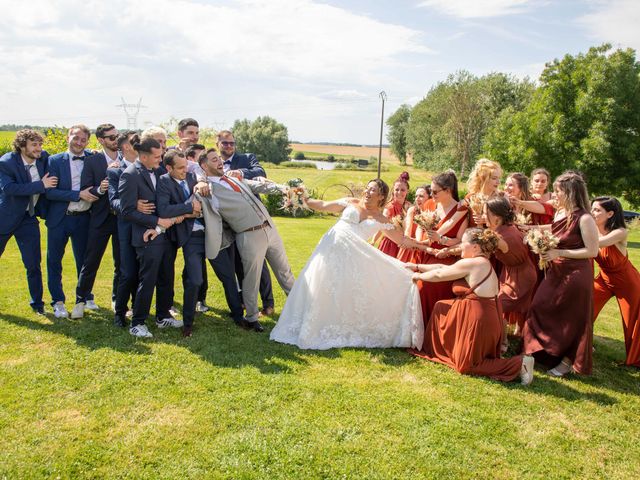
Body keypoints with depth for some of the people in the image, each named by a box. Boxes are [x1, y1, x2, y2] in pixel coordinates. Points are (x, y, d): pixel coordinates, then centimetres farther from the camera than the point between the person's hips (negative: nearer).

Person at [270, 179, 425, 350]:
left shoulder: (381, 220, 12)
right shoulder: (351, 203, 11)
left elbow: (402, 240, 14)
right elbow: (323, 206, 10)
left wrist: (423, 245, 5)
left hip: (356, 256, 1)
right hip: (333, 247, -1)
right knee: (322, 288, -3)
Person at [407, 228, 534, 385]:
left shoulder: (470, 264, -18)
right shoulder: (482, 263, 10)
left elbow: (440, 274, -7)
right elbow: (443, 267, 16)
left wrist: (419, 276, 11)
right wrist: (418, 267, 20)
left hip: (477, 320, -10)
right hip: (487, 316, 10)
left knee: (466, 366, 3)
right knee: (440, 307, 19)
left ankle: (518, 363, -5)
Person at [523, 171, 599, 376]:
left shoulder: (584, 219, -19)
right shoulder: (559, 213, 3)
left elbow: (592, 251, -18)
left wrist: (559, 253, -21)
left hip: (575, 275, -8)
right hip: (556, 272, 8)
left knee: (572, 319, 4)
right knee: (540, 310, 11)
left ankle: (568, 361, 20)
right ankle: (547, 353, 27)